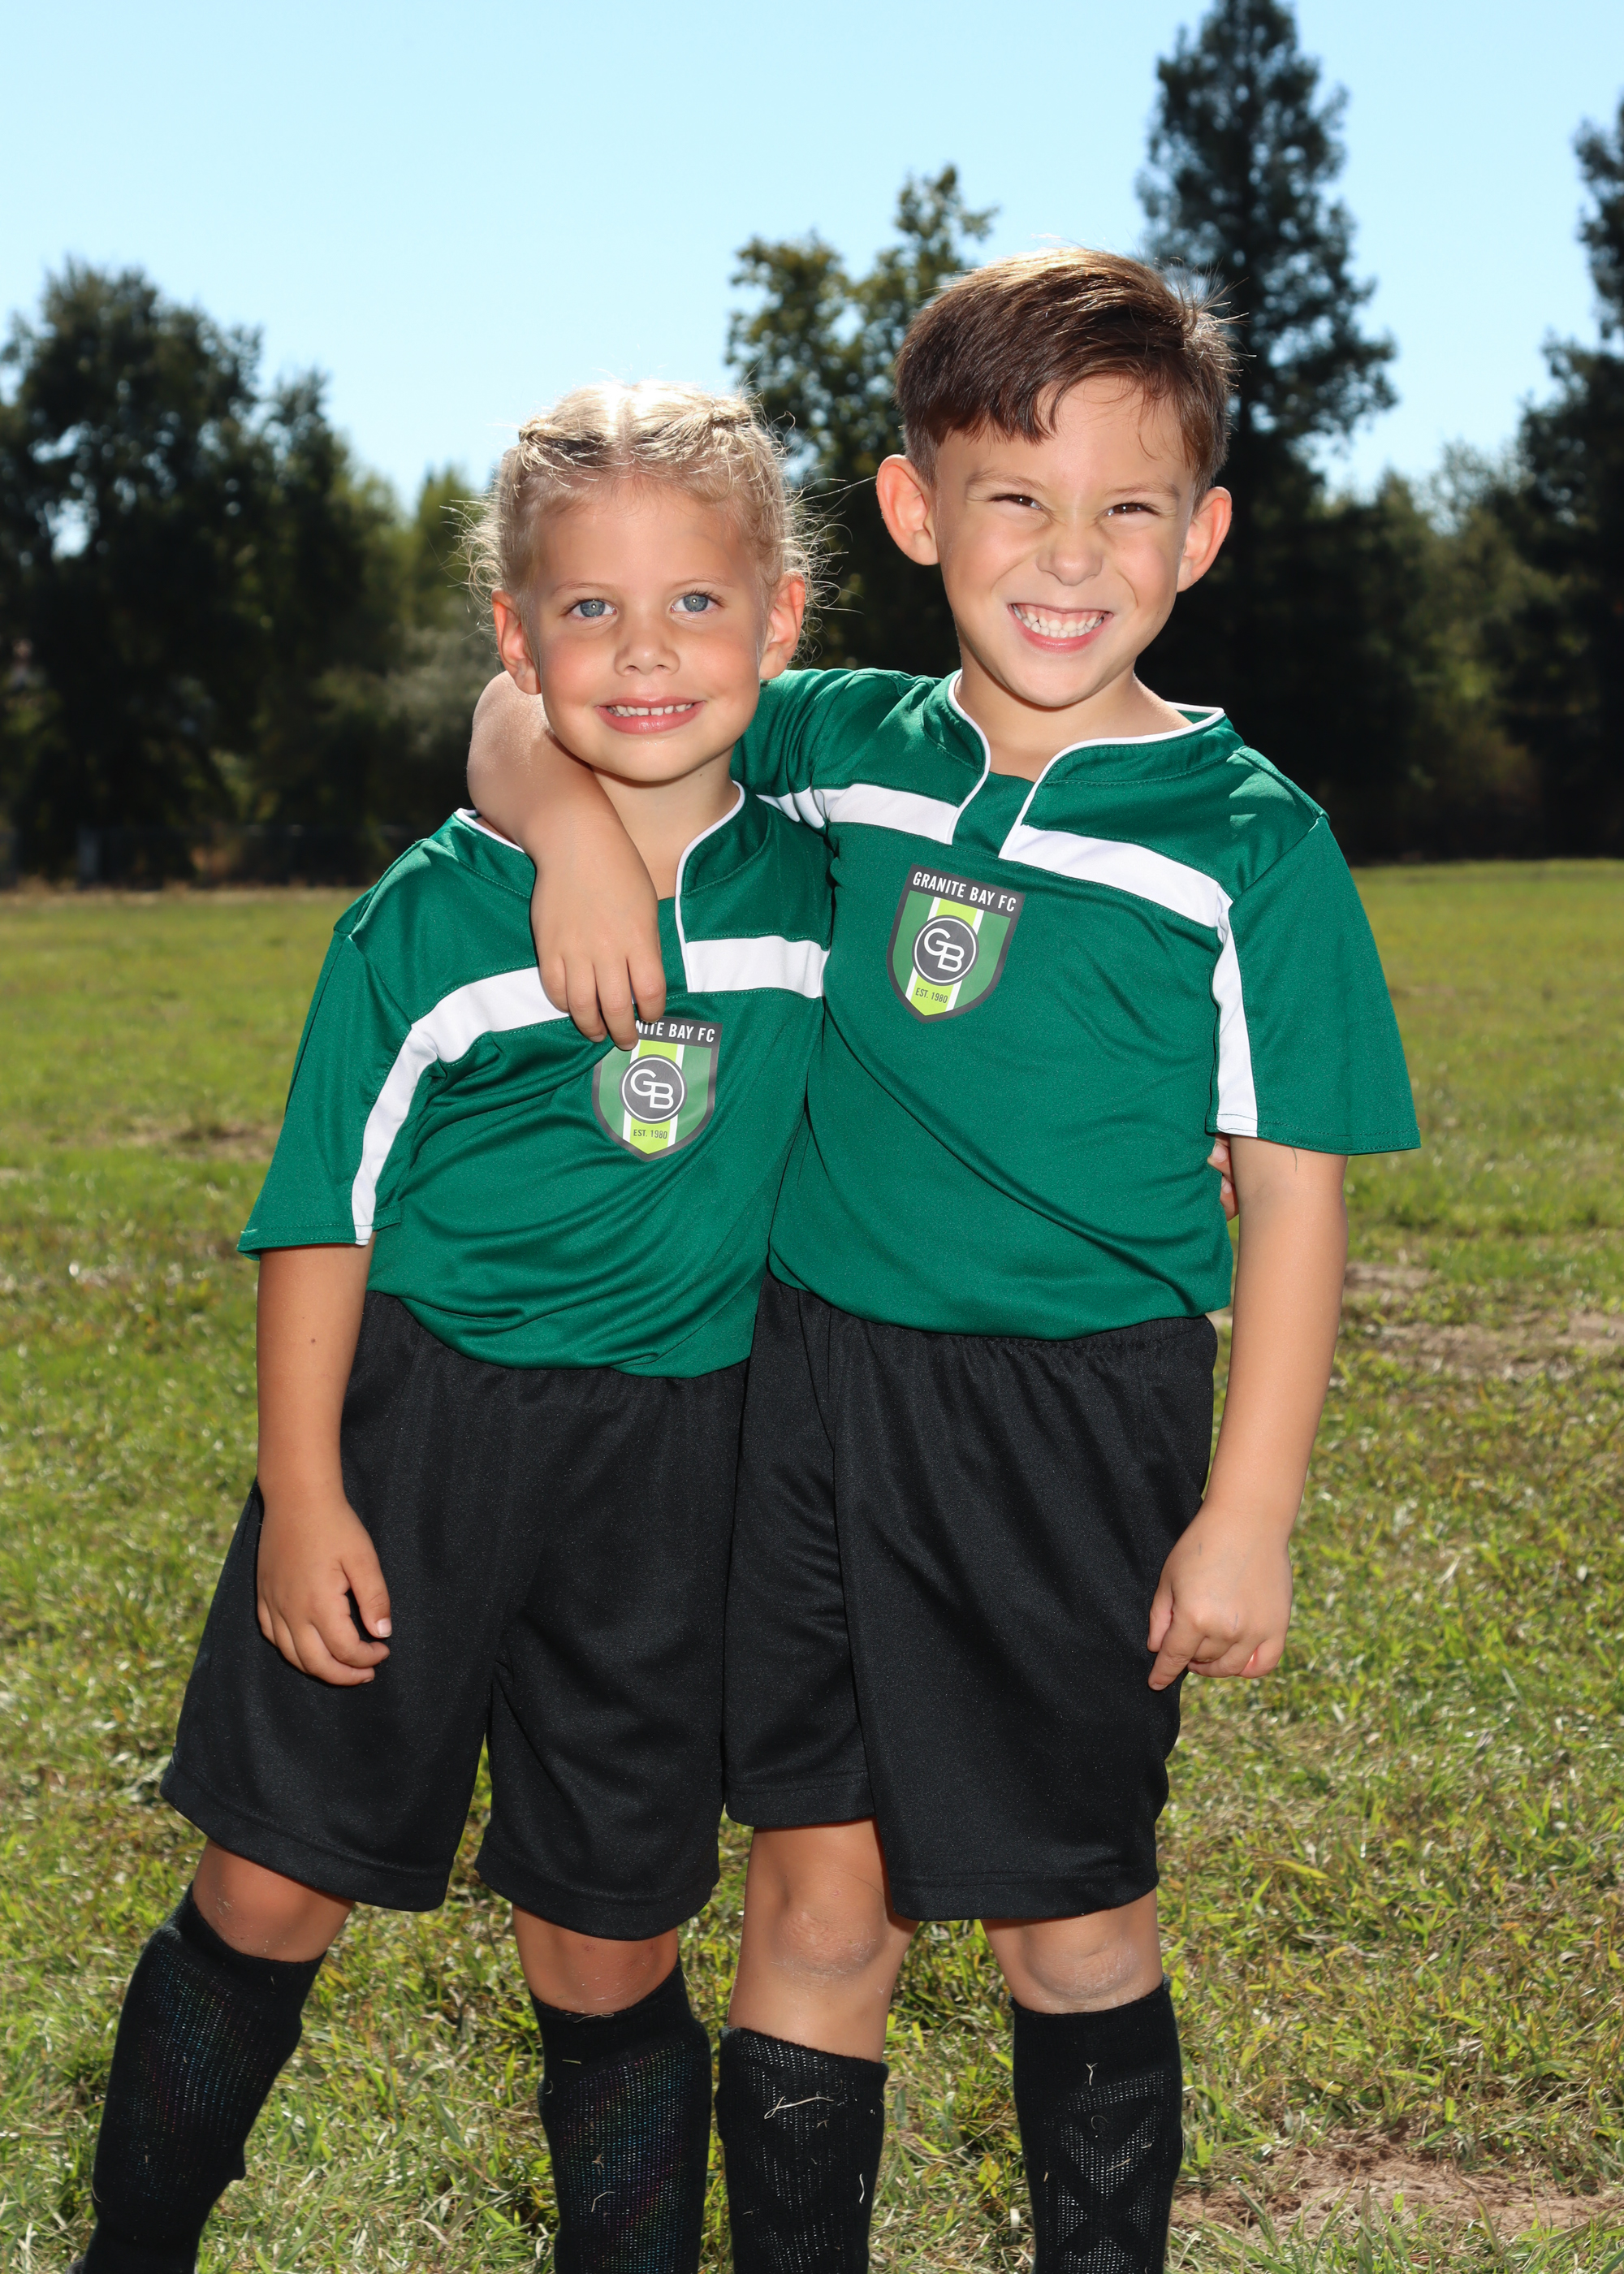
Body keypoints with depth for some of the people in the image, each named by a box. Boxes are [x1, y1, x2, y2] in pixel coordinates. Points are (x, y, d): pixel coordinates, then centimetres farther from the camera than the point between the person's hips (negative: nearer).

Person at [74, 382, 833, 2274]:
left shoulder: (809, 887, 2)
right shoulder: (431, 913, -6)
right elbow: (322, 1212, -4)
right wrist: (302, 1492, -8)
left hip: (667, 1459, 2)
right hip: (415, 1424, -1)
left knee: (608, 1951, 10)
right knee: (269, 1893, 6)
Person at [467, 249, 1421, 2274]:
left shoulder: (1246, 836, -6)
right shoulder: (837, 747, 2)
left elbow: (1292, 1186, -5)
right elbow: (521, 715, 13)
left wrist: (1248, 1513, -8)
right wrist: (571, 815, -10)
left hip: (1087, 1426, -2)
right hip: (819, 1398, 2)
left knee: (1069, 1921, 12)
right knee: (818, 1903, 8)